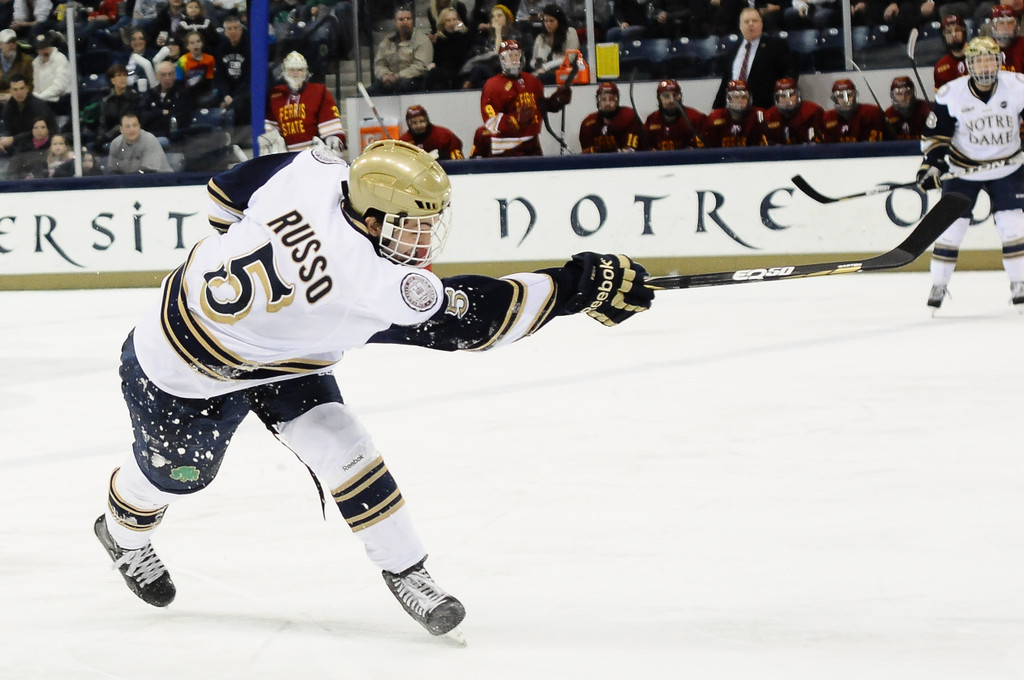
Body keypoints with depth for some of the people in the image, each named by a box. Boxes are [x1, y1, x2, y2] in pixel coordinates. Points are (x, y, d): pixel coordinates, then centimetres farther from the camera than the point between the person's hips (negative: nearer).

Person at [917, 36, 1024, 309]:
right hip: (962, 170, 0)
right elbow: (935, 133, -6)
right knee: (950, 227, 0)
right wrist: (931, 163, -15)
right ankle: (938, 286, 15)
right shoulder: (950, 94, -15)